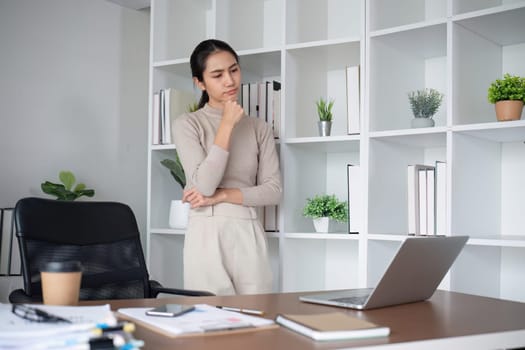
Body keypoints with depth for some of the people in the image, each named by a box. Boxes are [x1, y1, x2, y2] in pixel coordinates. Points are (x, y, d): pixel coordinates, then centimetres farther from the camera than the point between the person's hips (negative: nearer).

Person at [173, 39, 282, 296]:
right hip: (207, 234, -2)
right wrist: (227, 126, -11)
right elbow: (204, 185, -11)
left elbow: (274, 190, 4)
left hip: (249, 235, 3)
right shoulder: (187, 124, 1)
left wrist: (221, 196, -7)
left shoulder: (259, 128, 10)